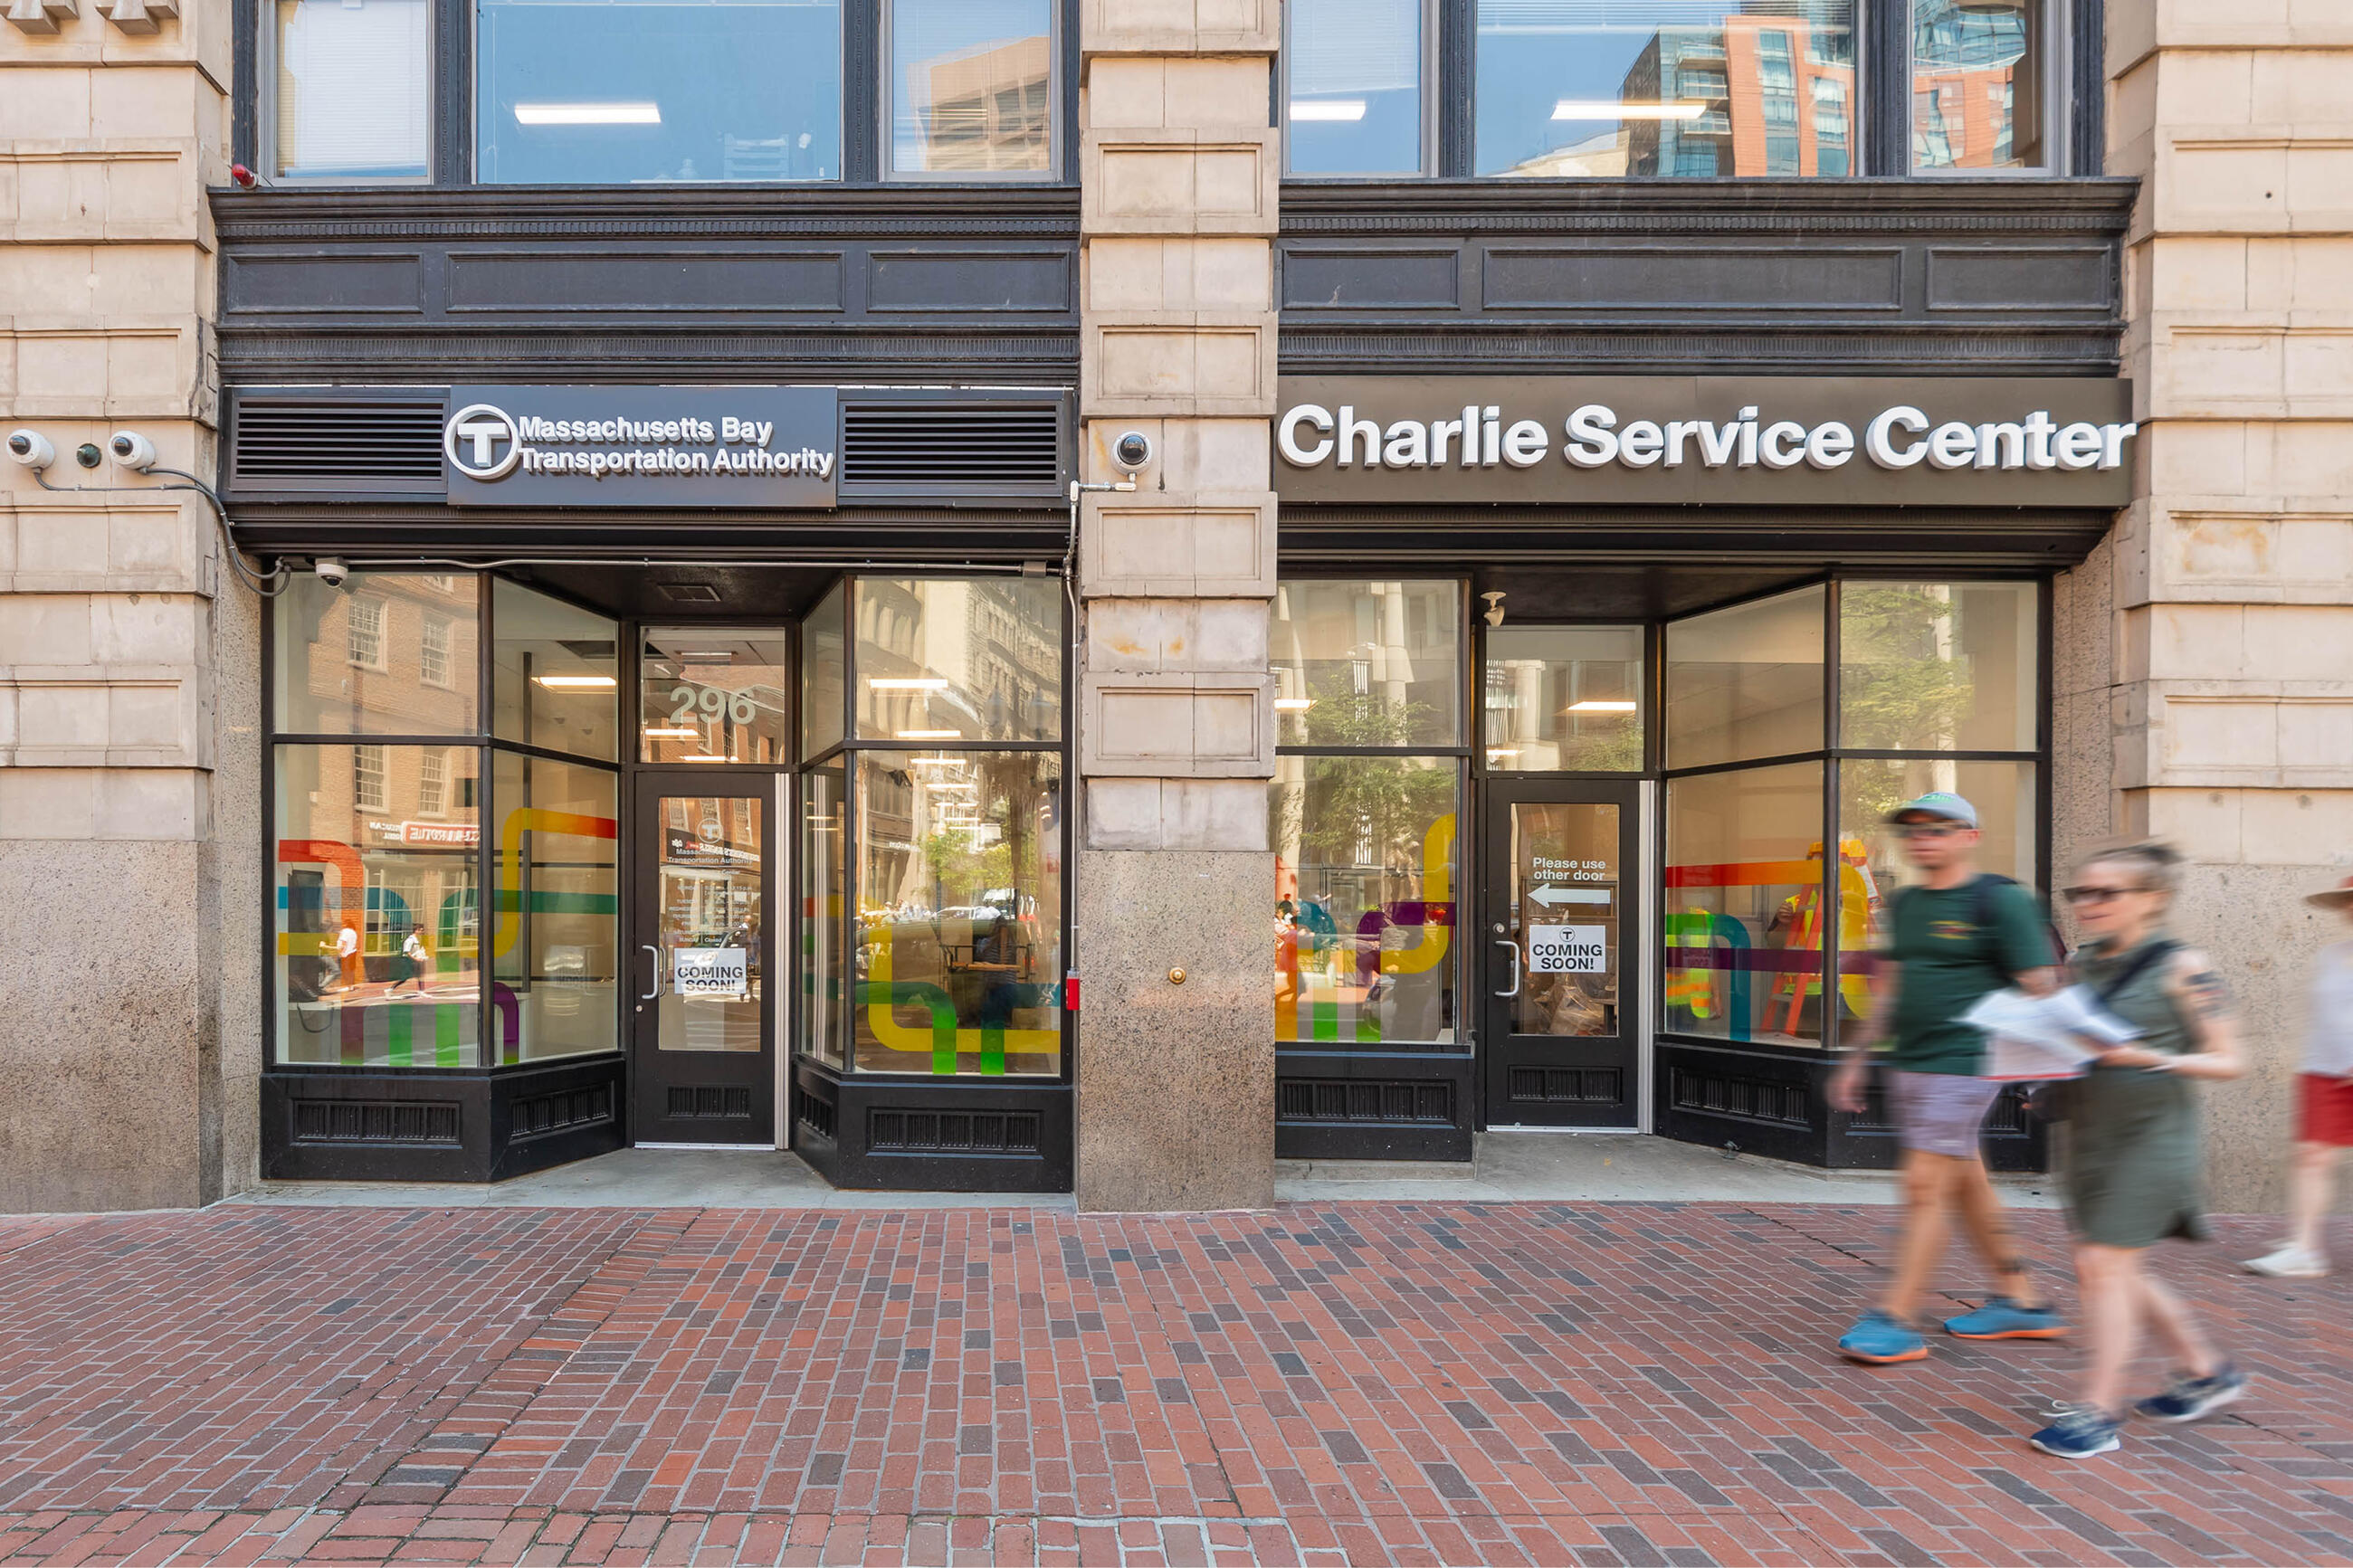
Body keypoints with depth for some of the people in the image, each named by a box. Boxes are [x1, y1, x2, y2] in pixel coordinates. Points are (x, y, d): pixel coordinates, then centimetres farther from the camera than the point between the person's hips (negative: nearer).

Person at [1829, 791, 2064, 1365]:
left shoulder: (1999, 900, -7)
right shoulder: (1905, 904, 14)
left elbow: (2040, 988, -10)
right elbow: (1891, 990, 20)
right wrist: (1855, 1059, 18)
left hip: (1961, 1064, -8)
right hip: (1908, 1065, 8)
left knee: (1925, 1187, -9)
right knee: (1966, 1186, 15)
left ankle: (1894, 1320, -5)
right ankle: (2021, 1301, 29)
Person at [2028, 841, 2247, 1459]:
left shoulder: (2181, 968, -10)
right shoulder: (2084, 966, 8)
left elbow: (2228, 1061, -9)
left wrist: (2149, 1057, -22)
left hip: (2152, 1137, -7)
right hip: (2091, 1135, 7)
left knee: (2104, 1265, -7)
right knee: (2114, 1273, 14)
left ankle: (2098, 1413, 2)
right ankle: (2207, 1372, 36)